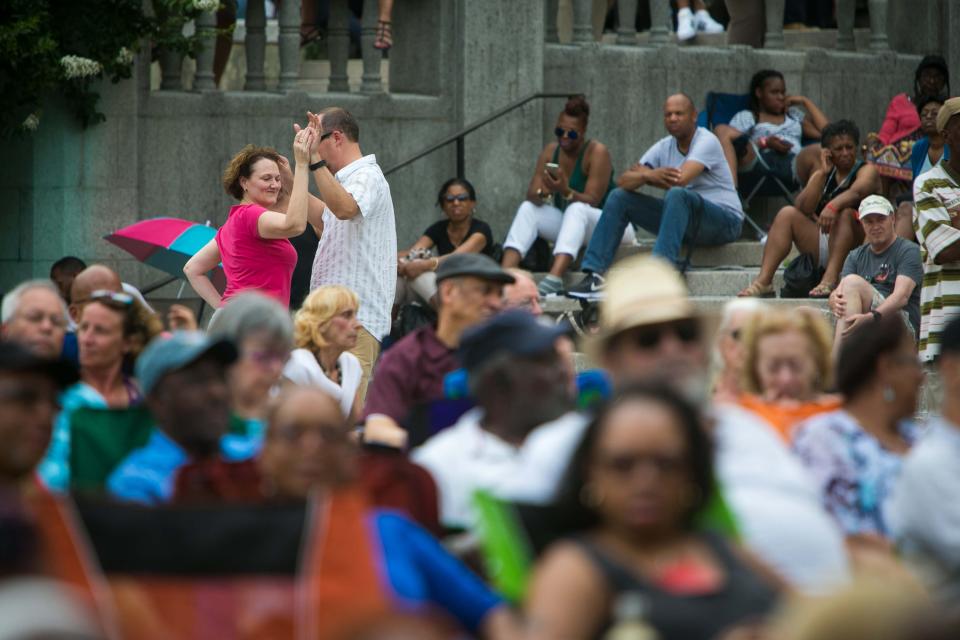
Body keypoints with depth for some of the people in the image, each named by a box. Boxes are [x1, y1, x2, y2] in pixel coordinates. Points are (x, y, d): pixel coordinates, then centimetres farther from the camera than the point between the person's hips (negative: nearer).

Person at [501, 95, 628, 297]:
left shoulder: (597, 152, -16)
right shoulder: (551, 151, 1)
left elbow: (592, 201, -22)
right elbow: (531, 194, -8)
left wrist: (565, 191, -40)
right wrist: (542, 193, -32)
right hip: (568, 224, 6)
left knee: (577, 209, -35)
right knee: (528, 208, -13)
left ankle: (554, 280, -56)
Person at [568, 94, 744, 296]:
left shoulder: (706, 141, -13)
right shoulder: (664, 147, 7)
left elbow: (680, 179, -28)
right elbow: (623, 181, 0)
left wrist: (644, 175, -8)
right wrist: (647, 175, -25)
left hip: (725, 220, -7)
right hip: (685, 219, 7)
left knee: (677, 194, -37)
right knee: (619, 197, -1)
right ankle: (594, 274, -12)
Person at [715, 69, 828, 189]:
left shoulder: (795, 115, 37)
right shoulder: (745, 117, 27)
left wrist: (806, 102, 27)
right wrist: (764, 143, -6)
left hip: (793, 162, 1)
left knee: (816, 151, -35)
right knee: (722, 130, -28)